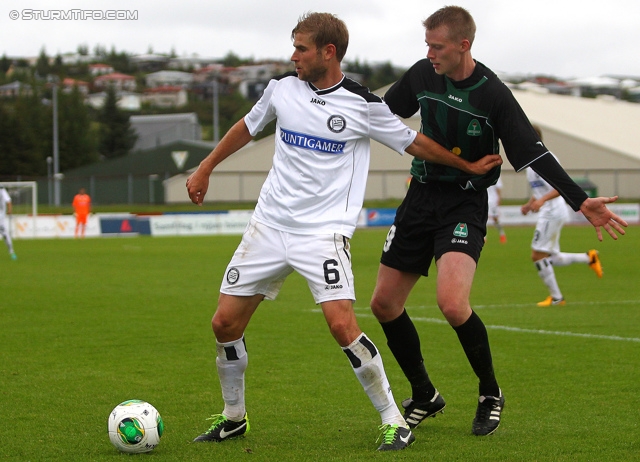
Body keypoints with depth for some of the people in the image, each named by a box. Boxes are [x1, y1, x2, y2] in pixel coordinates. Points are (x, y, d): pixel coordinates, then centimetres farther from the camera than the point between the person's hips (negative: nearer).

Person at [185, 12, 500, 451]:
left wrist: (470, 167, 11)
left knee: (342, 324, -21)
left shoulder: (363, 105, -8)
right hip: (268, 225, 5)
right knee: (225, 322, 2)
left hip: (324, 231, -5)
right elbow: (248, 127, 22)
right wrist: (206, 168, 25)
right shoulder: (282, 88, 3)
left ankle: (394, 421, -7)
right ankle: (233, 417, 24)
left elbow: (413, 142, 6)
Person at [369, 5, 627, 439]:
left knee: (452, 303, -26)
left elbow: (534, 153, -18)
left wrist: (581, 201, -27)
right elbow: (383, 111, 17)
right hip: (421, 196, 6)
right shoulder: (422, 75, -2)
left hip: (464, 205, -5)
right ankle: (424, 397, 23)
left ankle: (491, 393, -1)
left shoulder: (493, 94, -15)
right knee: (384, 303, 3)